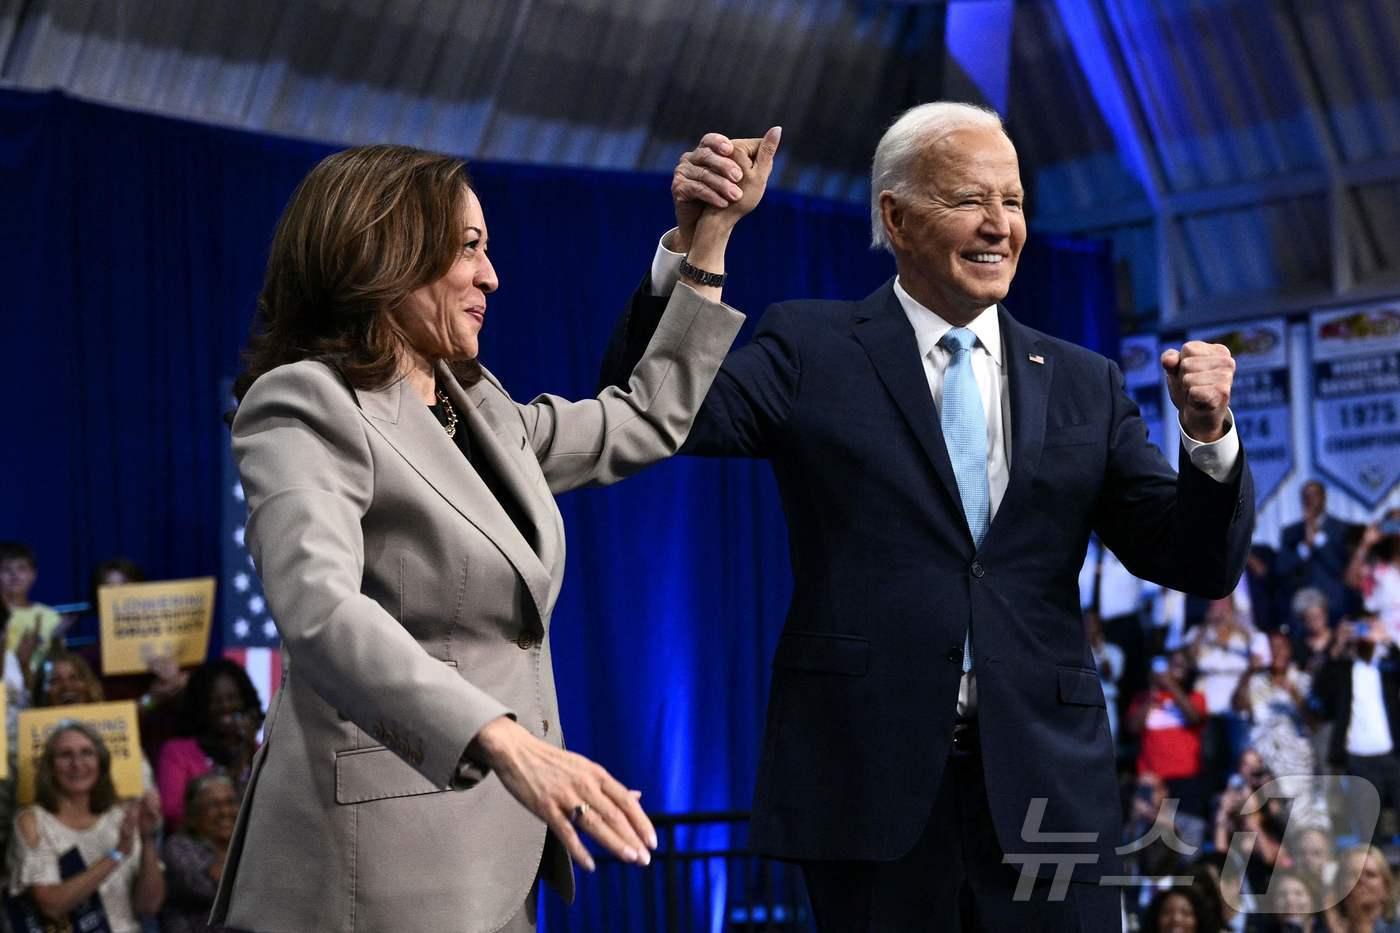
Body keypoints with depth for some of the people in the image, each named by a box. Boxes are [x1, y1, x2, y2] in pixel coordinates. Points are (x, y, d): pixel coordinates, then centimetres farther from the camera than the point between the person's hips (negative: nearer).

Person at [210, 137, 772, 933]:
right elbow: (321, 609, -29)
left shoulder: (482, 407, 14)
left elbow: (648, 422, 27)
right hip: (387, 860, -8)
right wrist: (507, 742, -41)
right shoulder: (308, 409, -12)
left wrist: (714, 235, 24)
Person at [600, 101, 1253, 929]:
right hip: (871, 787, -2)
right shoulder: (812, 351, 3)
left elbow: (1198, 566, 8)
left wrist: (1208, 432, -10)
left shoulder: (1083, 385, 11)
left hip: (1047, 790, 2)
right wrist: (688, 247, -21)